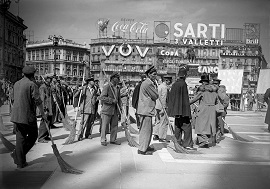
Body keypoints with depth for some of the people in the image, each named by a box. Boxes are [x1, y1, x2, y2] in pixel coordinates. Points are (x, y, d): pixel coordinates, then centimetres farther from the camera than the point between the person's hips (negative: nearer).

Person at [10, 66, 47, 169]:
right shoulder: (32, 84, -12)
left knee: (20, 137, 12)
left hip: (17, 115, 7)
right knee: (33, 136, 11)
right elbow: (38, 101, -13)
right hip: (28, 115, -7)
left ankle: (20, 162, 14)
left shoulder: (16, 84, 12)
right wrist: (43, 114, -6)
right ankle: (16, 154, 5)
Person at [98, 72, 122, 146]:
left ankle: (113, 139, 20)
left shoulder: (117, 88, 15)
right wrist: (112, 100, -18)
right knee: (104, 125, 1)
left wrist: (120, 107, 12)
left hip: (115, 110, 7)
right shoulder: (106, 87, -8)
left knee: (114, 125, 9)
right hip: (107, 109, -6)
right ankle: (103, 140, 12)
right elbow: (102, 97, -16)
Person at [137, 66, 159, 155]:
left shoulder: (147, 83, 16)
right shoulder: (148, 84, -17)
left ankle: (145, 146, 31)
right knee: (146, 129, -4)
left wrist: (155, 85, 5)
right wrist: (155, 86, 0)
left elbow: (154, 96, 17)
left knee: (148, 129, 19)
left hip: (146, 109, 11)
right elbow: (156, 96, -14)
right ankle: (142, 149, 4)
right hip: (146, 110, -11)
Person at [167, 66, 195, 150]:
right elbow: (185, 98, -16)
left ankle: (178, 142, 20)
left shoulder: (174, 84, 9)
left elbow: (171, 97, 14)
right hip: (182, 110, -8)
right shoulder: (183, 84, -14)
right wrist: (188, 111, -14)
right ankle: (187, 144, 0)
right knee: (187, 126, -2)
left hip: (176, 109, 8)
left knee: (177, 126, 14)